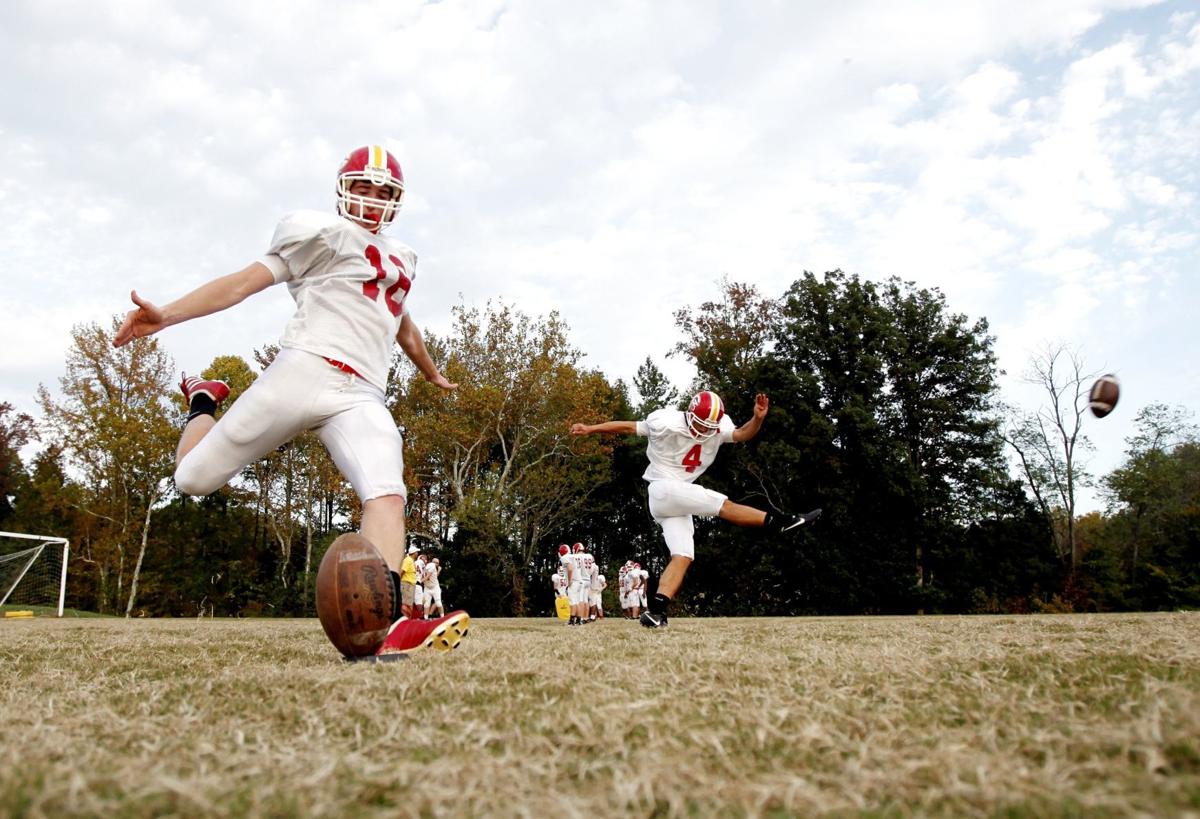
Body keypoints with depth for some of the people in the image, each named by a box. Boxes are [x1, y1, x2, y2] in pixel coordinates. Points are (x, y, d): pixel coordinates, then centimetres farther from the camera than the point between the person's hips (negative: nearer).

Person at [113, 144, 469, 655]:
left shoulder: (401, 260, 27)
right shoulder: (322, 233, 5)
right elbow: (245, 281, -2)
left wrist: (432, 372, 58)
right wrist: (166, 315, -14)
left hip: (361, 398, 4)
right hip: (306, 371, -4)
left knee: (387, 496, -22)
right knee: (194, 478, 4)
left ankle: (385, 626, -36)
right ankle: (203, 402, 37)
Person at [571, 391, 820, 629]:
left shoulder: (717, 427, 2)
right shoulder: (667, 423, -15)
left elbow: (743, 434, -9)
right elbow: (627, 427, -7)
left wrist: (758, 418, -29)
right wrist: (591, 429, -5)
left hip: (679, 499, 7)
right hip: (664, 489, -7)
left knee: (683, 556, -3)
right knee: (723, 505, -13)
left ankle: (655, 611, -9)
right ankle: (779, 522, -5)